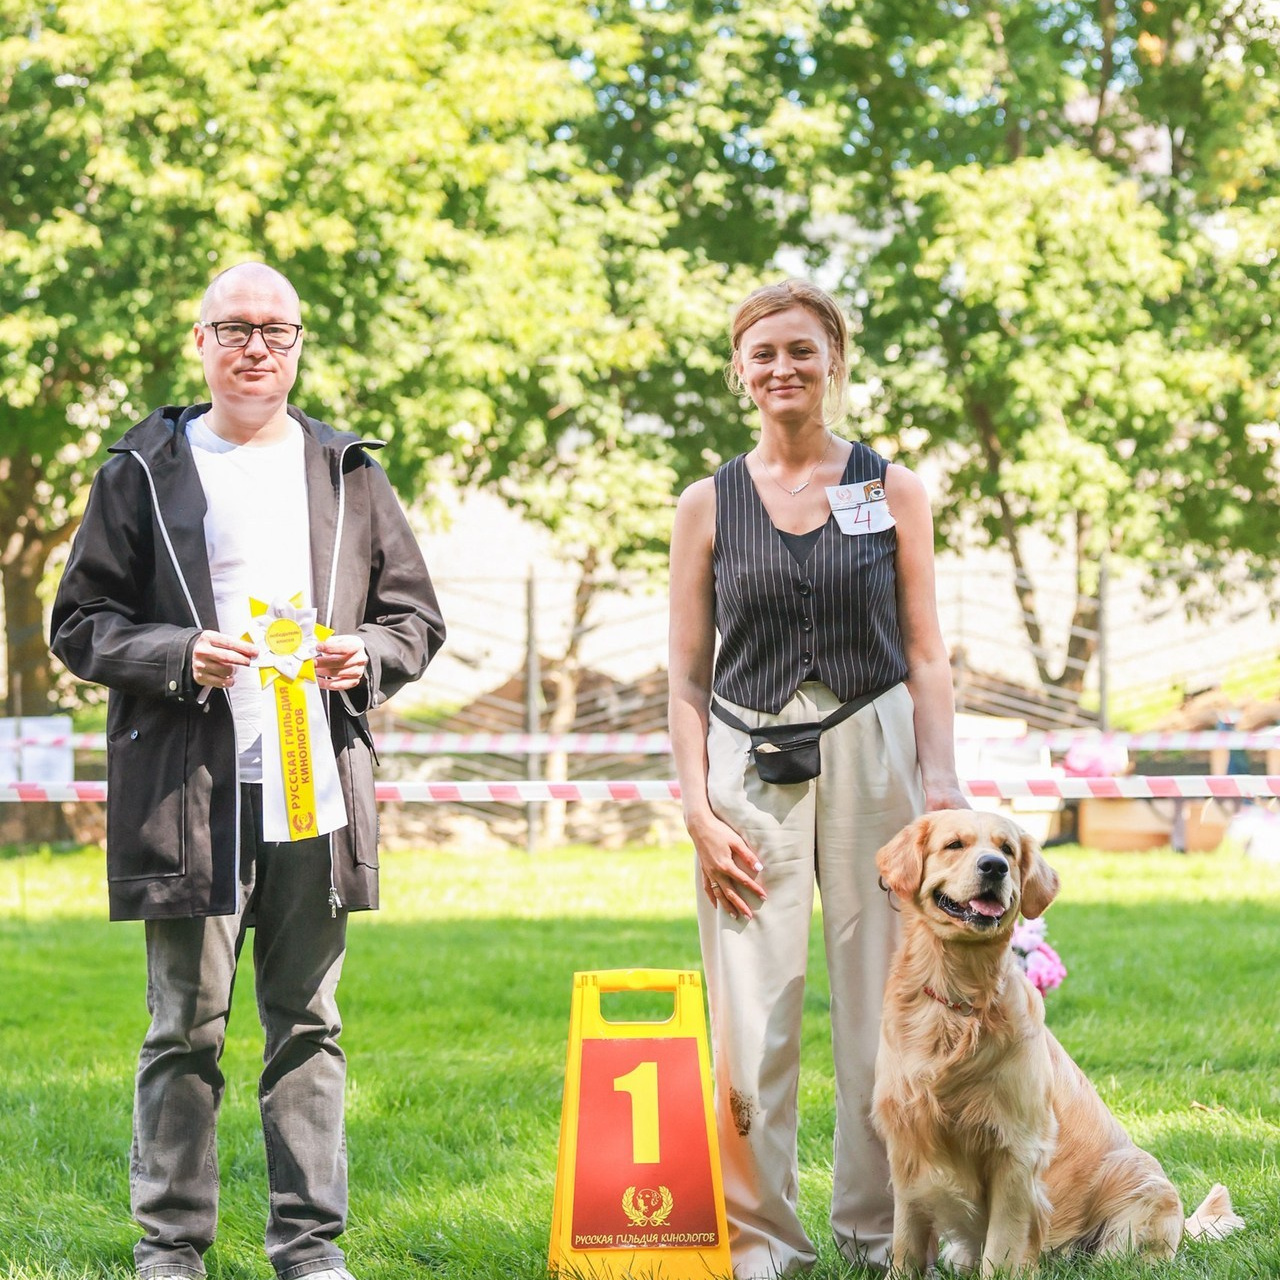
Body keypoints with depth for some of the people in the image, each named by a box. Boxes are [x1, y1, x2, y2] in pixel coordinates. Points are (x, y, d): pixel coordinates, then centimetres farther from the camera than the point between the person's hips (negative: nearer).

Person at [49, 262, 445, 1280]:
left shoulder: (347, 473, 14)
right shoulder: (145, 471, 7)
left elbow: (417, 615, 17)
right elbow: (80, 624, 5)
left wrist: (366, 656, -4)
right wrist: (178, 658, -12)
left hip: (319, 780, 2)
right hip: (189, 787, -2)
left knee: (308, 1023, 6)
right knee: (187, 1025, 0)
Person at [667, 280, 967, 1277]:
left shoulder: (893, 491, 6)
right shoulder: (709, 505, 6)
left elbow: (925, 655, 5)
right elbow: (688, 679, 6)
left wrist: (941, 784, -5)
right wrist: (698, 810, -3)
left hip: (874, 757, 0)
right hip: (749, 767, 0)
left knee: (885, 1005, 2)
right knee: (753, 1017, -2)